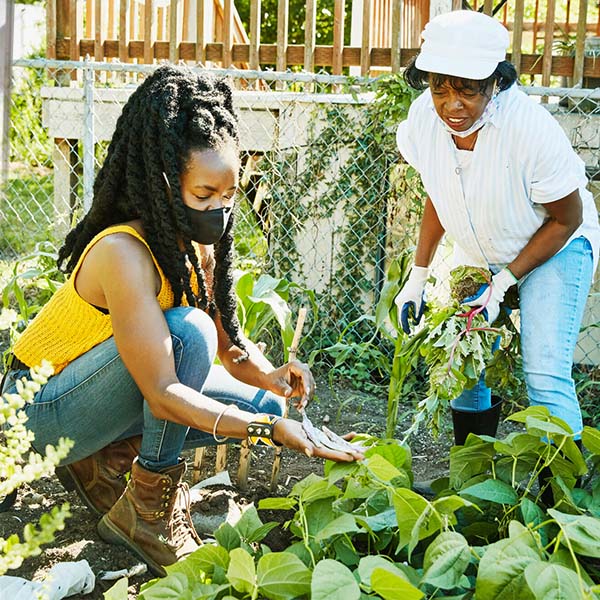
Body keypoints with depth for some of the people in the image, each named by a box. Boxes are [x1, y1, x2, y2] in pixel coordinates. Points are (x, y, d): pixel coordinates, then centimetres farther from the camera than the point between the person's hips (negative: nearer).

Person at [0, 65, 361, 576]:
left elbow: (231, 345, 0)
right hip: (42, 406, -8)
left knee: (264, 404, -2)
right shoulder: (125, 252, -31)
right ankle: (148, 510, -17)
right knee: (187, 330, -32)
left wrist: (269, 377, -23)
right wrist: (271, 430, -39)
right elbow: (163, 394, -35)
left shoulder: (199, 248, -5)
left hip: (99, 396, 8)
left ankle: (106, 460, 6)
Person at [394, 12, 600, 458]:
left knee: (545, 377, -18)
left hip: (554, 248, -5)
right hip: (479, 253, 5)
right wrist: (418, 276, 0)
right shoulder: (425, 117, -18)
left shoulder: (531, 129, -34)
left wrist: (503, 284, -20)